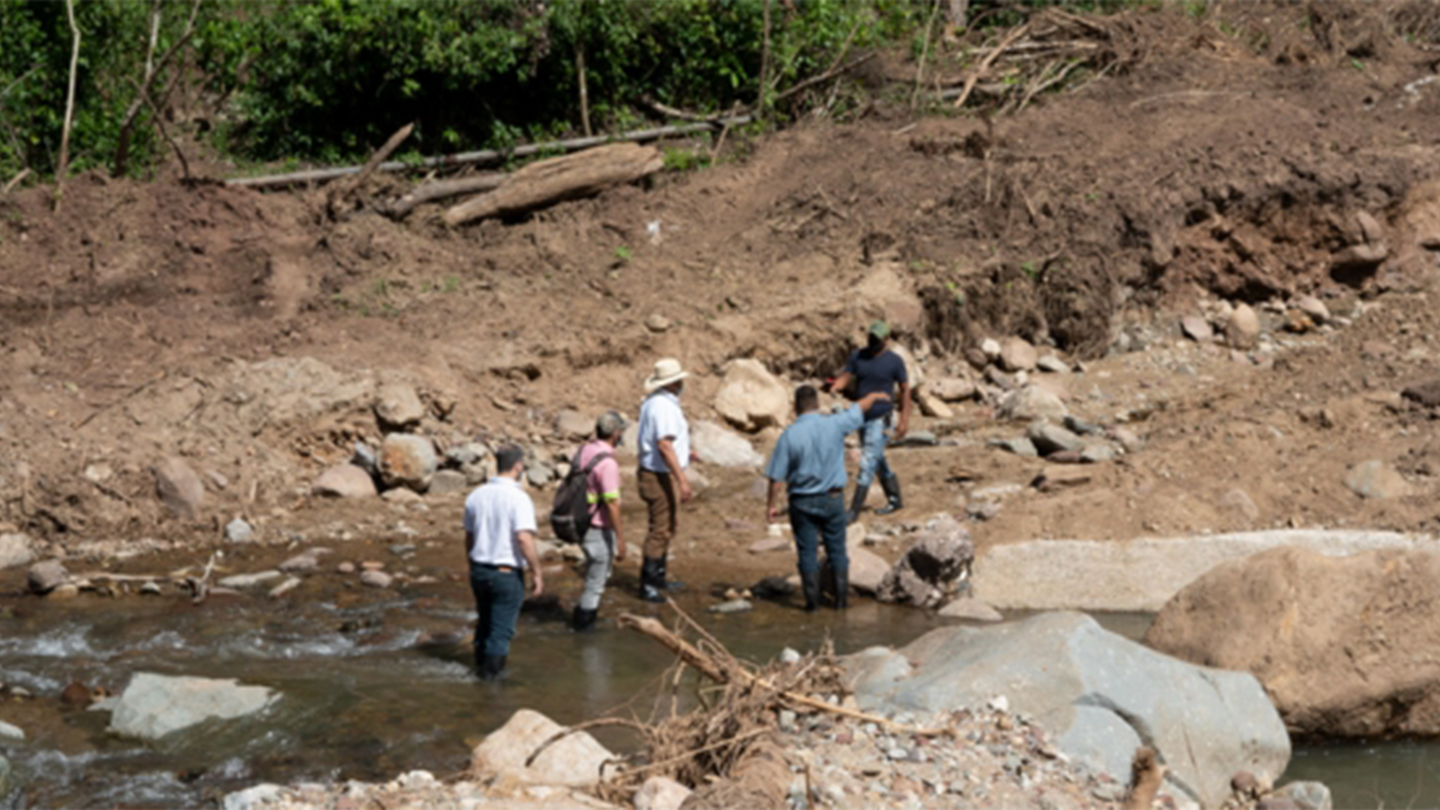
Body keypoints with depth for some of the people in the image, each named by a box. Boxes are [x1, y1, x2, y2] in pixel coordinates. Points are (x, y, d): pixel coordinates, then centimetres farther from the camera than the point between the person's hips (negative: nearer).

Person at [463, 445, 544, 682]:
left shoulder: (476, 496, 2)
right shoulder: (518, 498, -17)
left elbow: (469, 538, 10)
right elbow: (524, 538, -26)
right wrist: (537, 573, -19)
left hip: (479, 570, 6)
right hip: (507, 573, -6)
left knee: (485, 620, 24)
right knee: (502, 626, 8)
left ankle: (481, 661, 37)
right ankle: (491, 671, 15)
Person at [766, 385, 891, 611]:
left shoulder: (789, 435, -14)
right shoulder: (834, 425, -10)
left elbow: (777, 476, -12)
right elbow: (862, 406, 10)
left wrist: (770, 505, -1)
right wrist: (876, 396, 30)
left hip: (802, 501, -2)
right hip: (832, 498, 2)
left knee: (807, 552, 7)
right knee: (836, 550, 12)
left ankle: (812, 599, 9)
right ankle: (841, 598, 14)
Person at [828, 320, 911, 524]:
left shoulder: (894, 361, -9)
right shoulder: (858, 357, 3)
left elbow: (904, 389, -3)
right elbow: (845, 379, -3)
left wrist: (905, 419, -7)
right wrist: (832, 387, -26)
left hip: (880, 419, -6)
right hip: (862, 416, 6)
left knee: (867, 464, -9)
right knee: (878, 462, 17)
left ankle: (855, 510, -8)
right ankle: (894, 500, 33)